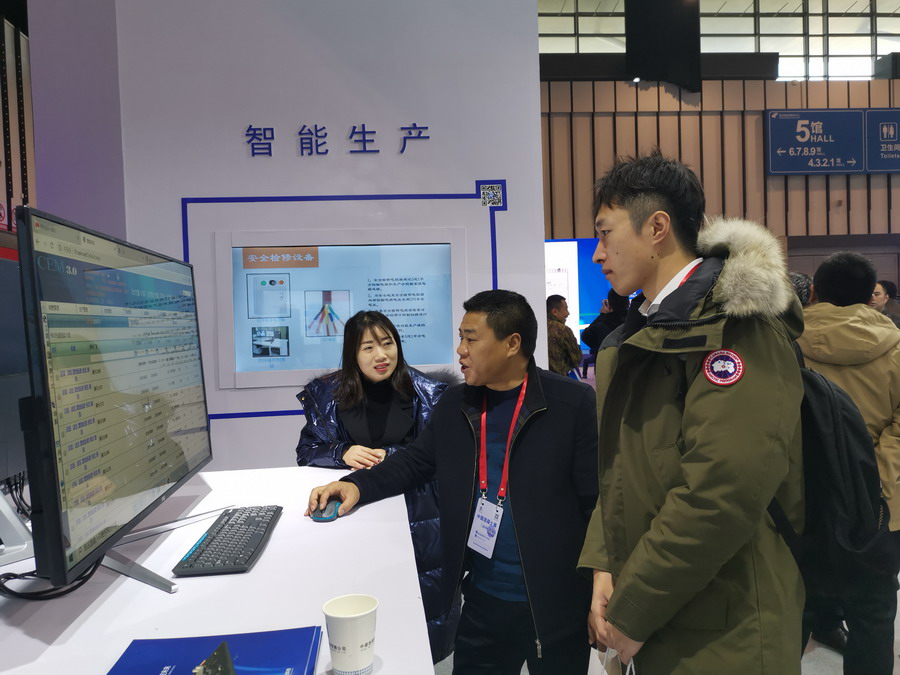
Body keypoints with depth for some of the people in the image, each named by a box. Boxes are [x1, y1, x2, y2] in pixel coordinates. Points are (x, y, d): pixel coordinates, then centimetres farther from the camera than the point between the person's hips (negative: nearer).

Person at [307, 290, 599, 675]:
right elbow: (414, 461, 12)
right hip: (482, 598, 5)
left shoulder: (574, 405, -13)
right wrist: (358, 485, -5)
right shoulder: (454, 405, 3)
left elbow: (599, 502, -12)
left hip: (556, 604, -4)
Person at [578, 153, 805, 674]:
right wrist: (604, 568, -1)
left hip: (724, 632, -7)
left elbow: (724, 491, -26)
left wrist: (632, 612, -18)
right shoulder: (643, 334, 9)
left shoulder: (735, 323, -18)